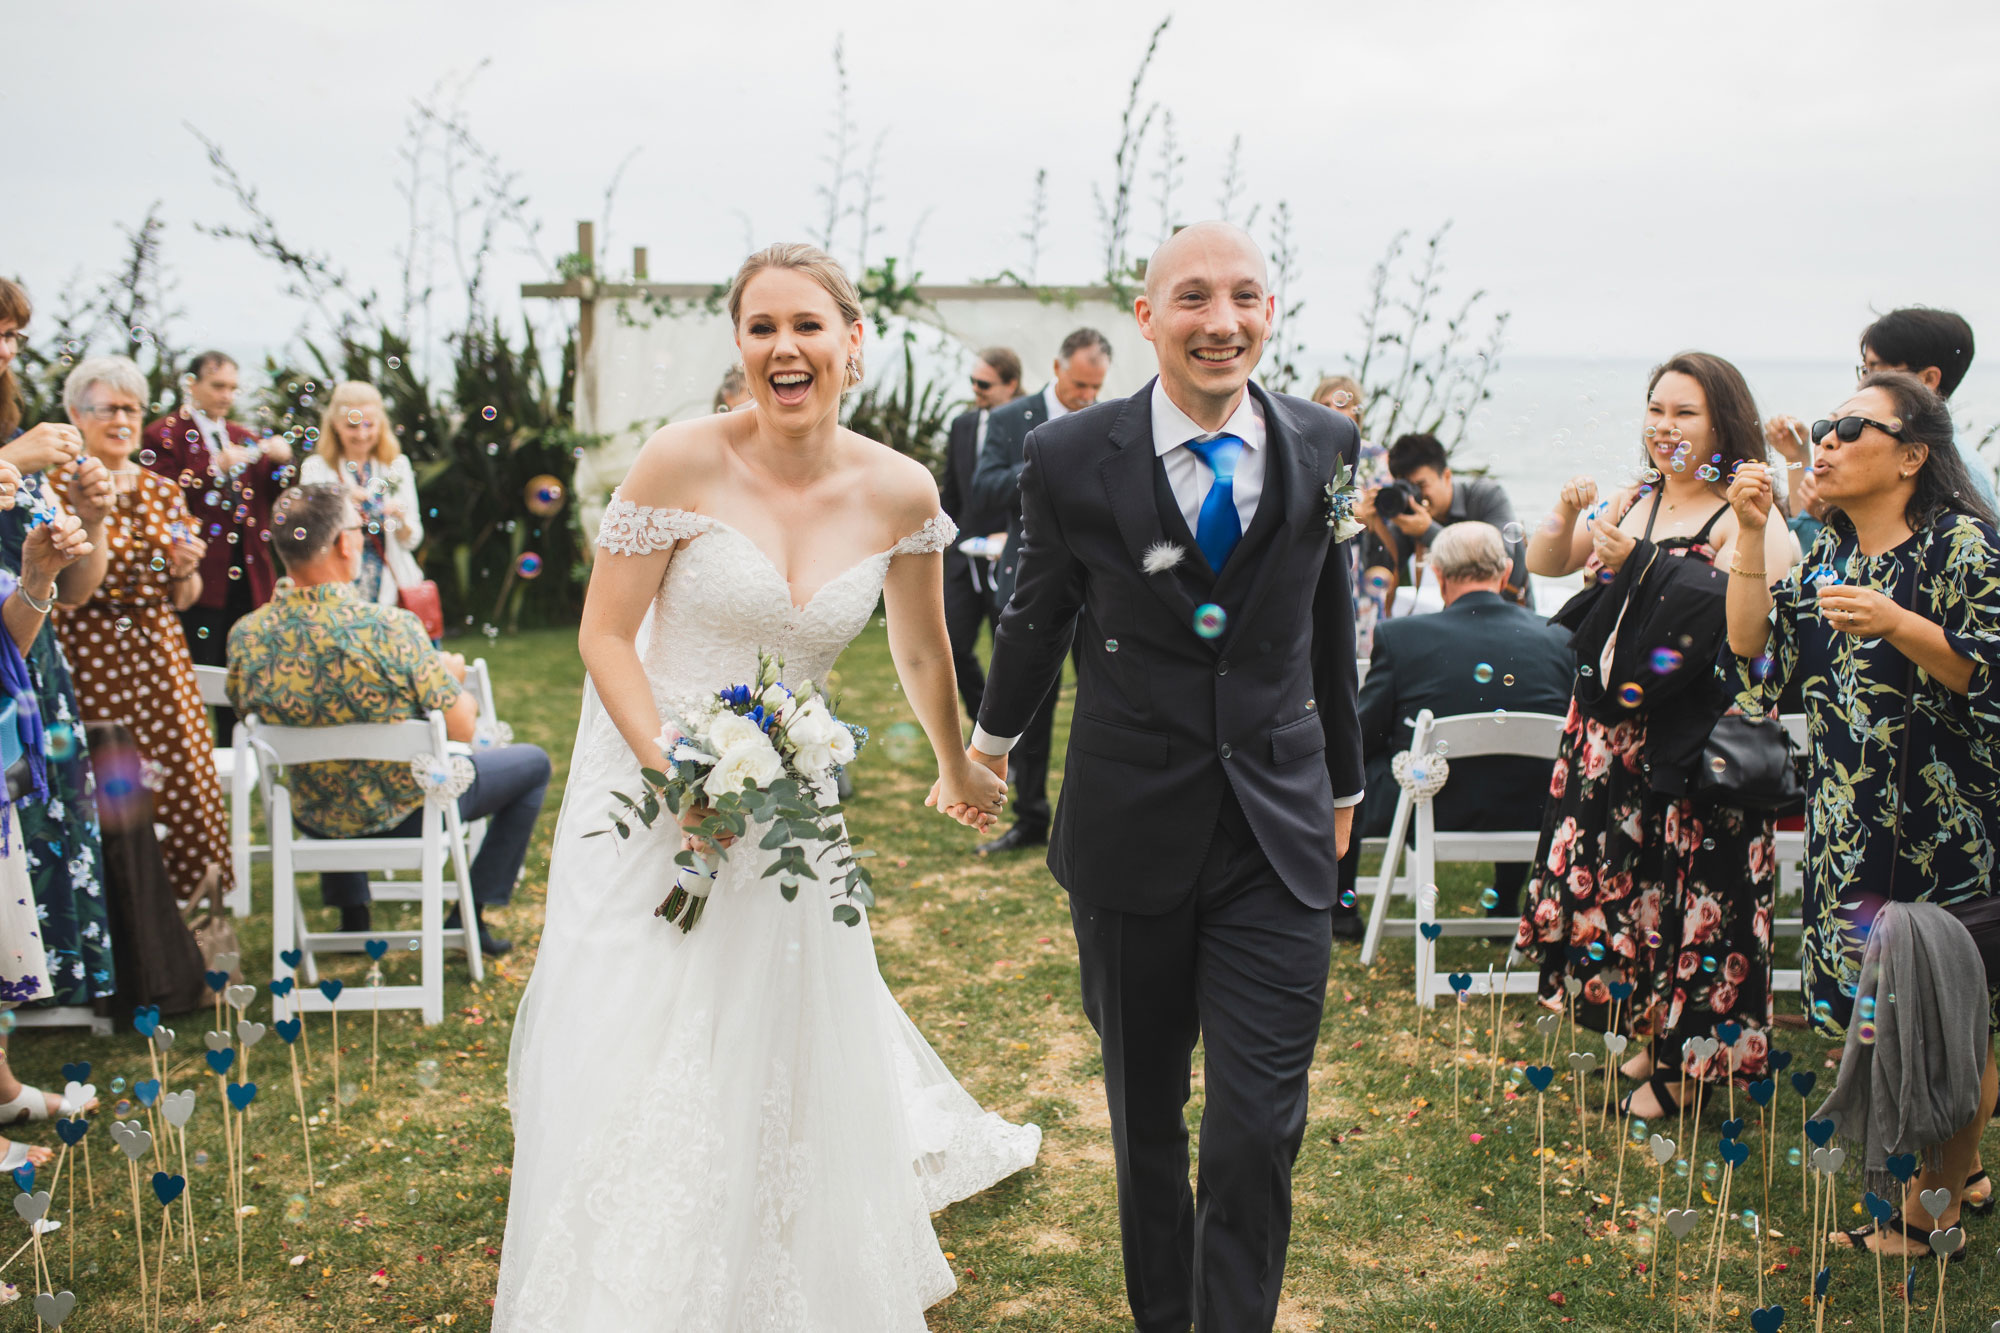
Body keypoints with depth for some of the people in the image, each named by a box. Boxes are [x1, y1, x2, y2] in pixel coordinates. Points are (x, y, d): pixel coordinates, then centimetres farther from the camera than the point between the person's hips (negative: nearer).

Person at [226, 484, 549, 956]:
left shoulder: (246, 636, -16)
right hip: (407, 813, -5)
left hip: (316, 820, 5)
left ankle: (352, 913, 41)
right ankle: (469, 915, 20)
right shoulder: (390, 627, -29)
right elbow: (461, 731, -20)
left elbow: (252, 716, 4)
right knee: (532, 764, 19)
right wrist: (446, 675, 2)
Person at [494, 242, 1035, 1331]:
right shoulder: (684, 462, -17)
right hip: (653, 776, -2)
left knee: (787, 1051, 13)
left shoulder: (899, 492, -8)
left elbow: (920, 651, 9)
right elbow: (605, 636, -11)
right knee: (630, 1058, 3)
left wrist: (958, 771, 22)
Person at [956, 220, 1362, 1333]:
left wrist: (1344, 782, 21)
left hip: (1278, 836, 1)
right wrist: (996, 734, 24)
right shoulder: (1072, 459, -8)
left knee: (1261, 1128, -5)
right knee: (1146, 1110, 17)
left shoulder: (1328, 449, -1)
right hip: (1131, 832, 0)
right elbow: (1039, 617, 10)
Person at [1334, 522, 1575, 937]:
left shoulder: (1399, 635, -16)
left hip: (1426, 814, -2)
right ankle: (1506, 906, 46)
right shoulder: (1558, 638, -8)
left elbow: (1362, 738, -6)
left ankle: (1340, 907, 36)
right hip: (1530, 816, 3)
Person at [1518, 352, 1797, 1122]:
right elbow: (1545, 566, 12)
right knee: (1618, 880, 12)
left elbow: (1740, 627, -22)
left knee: (1688, 896, 1)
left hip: (1692, 744, -6)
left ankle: (1682, 1063, 17)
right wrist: (1568, 516, -9)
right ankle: (1651, 1029, 30)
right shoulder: (1632, 501, 9)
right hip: (1610, 732, 6)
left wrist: (1633, 565, -23)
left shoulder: (1744, 517, -10)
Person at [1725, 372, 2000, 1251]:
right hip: (1849, 822, 7)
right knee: (1871, 1014, 12)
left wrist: (1900, 626, -28)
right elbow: (1757, 658, 3)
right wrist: (1752, 538, -1)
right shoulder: (1827, 555, 12)